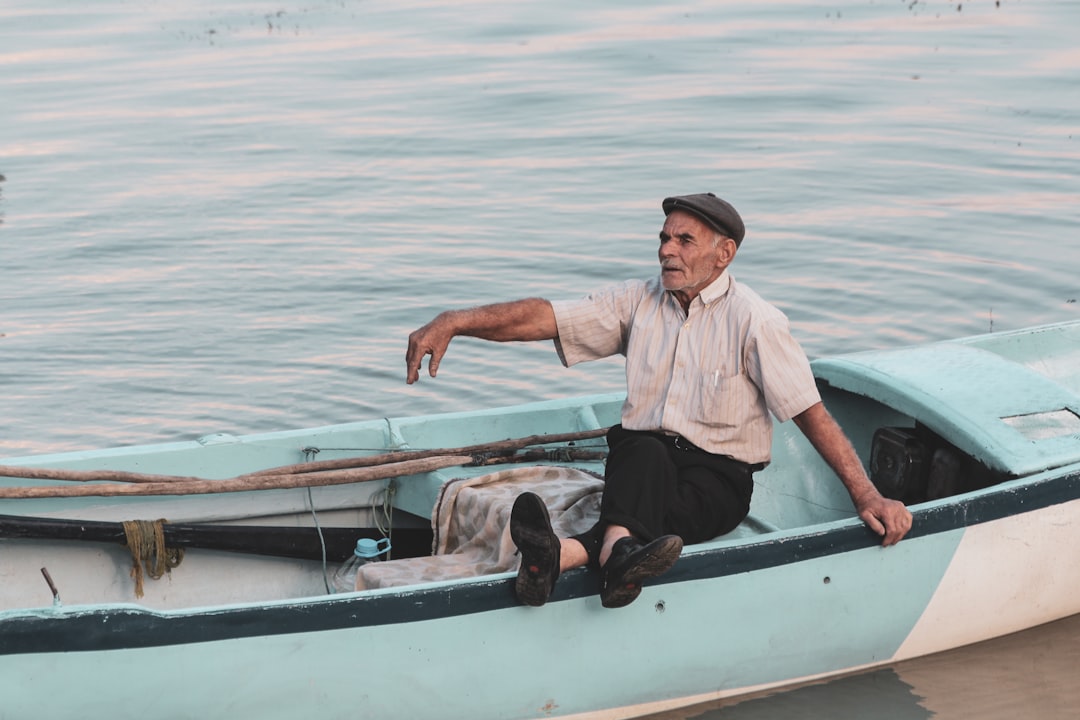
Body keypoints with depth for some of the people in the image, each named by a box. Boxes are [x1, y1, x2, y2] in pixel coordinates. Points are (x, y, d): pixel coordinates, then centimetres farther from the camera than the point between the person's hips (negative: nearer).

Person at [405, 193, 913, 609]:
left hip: (718, 479, -2)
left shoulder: (752, 321, -4)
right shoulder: (637, 301, 7)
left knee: (659, 503, -36)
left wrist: (866, 495, -15)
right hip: (640, 456, 3)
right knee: (646, 453, -34)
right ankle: (618, 552, -65)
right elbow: (544, 317, -3)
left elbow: (811, 412, -7)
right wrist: (452, 322, -16)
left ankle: (565, 554, -63)